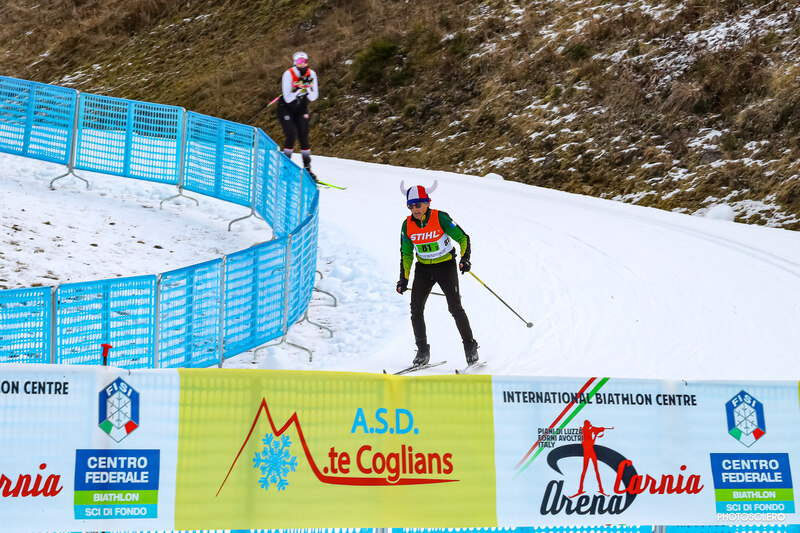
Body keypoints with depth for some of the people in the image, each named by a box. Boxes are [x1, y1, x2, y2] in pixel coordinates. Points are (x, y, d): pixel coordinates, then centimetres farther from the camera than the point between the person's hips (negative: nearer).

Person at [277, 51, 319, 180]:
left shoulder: (311, 74, -9)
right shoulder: (288, 74, -21)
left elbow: (313, 97, -6)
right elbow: (288, 99, -24)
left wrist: (308, 90, -25)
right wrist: (299, 89, -34)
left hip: (301, 109, 4)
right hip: (286, 108, -4)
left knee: (304, 136, -2)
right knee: (291, 135, -16)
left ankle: (307, 167, 5)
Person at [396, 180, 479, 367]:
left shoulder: (441, 218, -17)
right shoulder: (407, 225, -5)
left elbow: (463, 238, -9)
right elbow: (406, 253, 8)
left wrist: (465, 258, -25)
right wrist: (403, 278, 1)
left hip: (446, 266, -4)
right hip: (423, 269, 4)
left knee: (455, 307, -10)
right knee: (416, 308, -7)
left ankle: (470, 347, 5)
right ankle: (423, 351, 5)